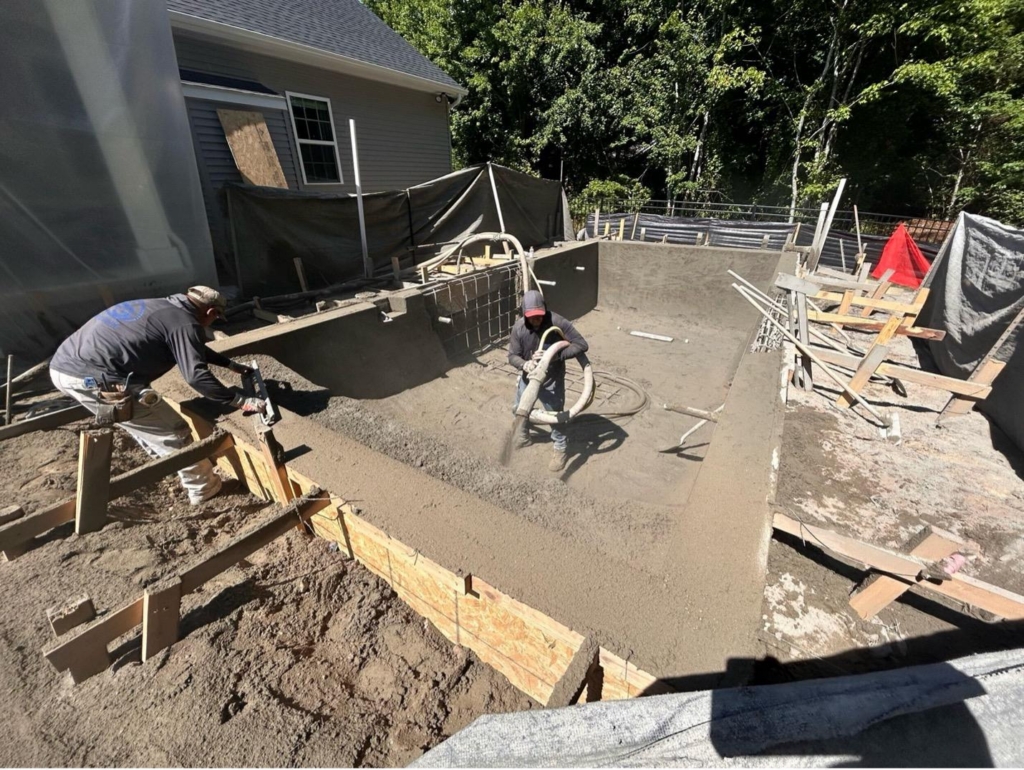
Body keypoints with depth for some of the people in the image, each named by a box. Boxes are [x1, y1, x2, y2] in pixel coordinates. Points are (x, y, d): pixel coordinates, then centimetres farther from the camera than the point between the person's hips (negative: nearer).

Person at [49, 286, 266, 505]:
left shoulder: (161, 307, 21)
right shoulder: (185, 323, -9)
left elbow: (194, 348, 36)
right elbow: (196, 375, -21)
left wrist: (231, 365, 41)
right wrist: (241, 402, -17)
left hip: (63, 366, 11)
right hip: (91, 378, -10)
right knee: (172, 431, 1)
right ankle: (204, 488, 14)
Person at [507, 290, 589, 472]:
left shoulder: (558, 323, -26)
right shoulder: (519, 327, -16)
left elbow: (582, 345, -25)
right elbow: (512, 355, -11)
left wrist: (554, 355, -35)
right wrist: (524, 364, -35)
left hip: (552, 381, -4)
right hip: (528, 378, 4)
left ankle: (560, 449, 33)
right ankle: (523, 436, 51)